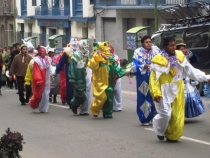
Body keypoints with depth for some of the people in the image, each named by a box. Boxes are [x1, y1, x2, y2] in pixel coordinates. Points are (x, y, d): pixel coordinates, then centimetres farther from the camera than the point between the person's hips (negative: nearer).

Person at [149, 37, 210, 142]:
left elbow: (190, 70, 7)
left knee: (177, 116, 6)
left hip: (177, 91, 5)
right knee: (165, 114, -8)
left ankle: (172, 136, 24)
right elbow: (153, 78, -12)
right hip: (165, 91, -5)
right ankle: (160, 131, 21)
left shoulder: (180, 57, 1)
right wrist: (155, 93, -19)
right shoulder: (159, 60, -15)